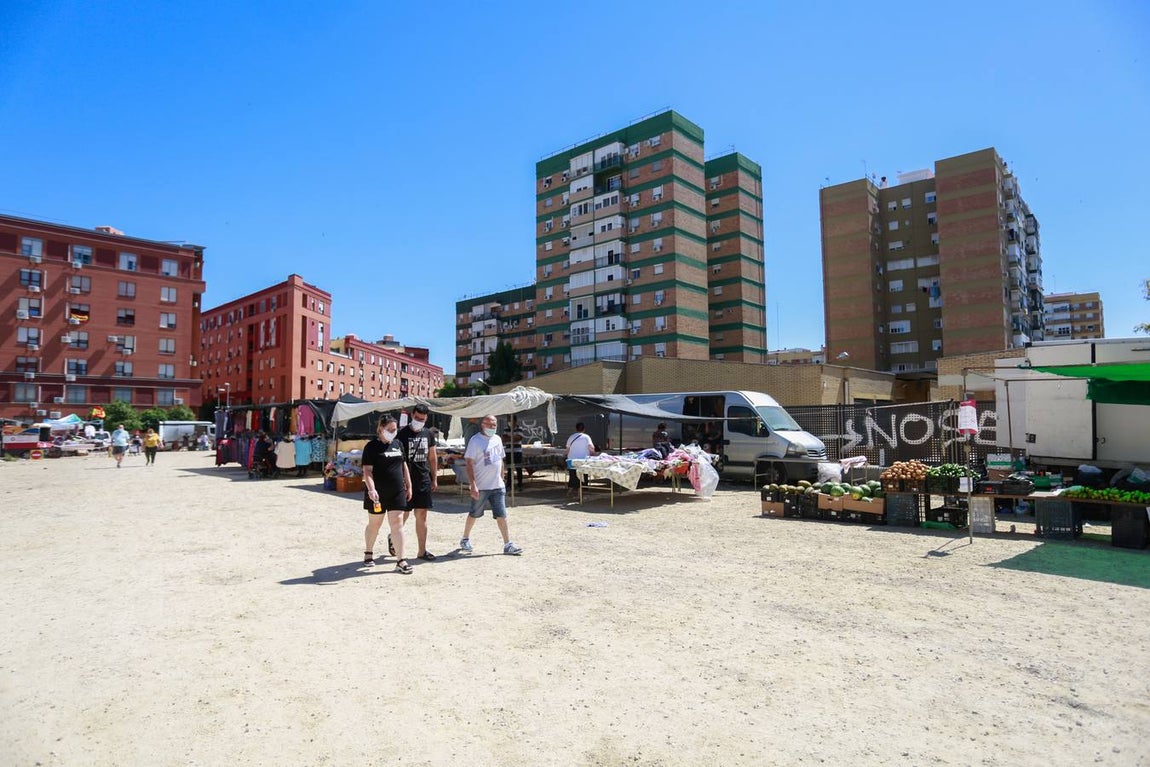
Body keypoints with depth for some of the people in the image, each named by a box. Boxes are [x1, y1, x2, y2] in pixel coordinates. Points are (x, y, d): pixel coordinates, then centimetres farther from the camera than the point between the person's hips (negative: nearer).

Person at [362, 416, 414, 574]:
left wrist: (409, 486, 13)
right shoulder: (372, 447, -6)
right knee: (374, 524, 12)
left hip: (397, 491, 4)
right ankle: (368, 553, 35)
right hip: (378, 493, -4)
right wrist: (371, 489, -24)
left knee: (397, 523, -1)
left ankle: (400, 561, 0)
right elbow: (367, 471, -12)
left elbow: (404, 466, 16)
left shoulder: (398, 444, 10)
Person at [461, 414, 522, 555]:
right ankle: (465, 539, 30)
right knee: (474, 514, 10)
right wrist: (473, 485, -19)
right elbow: (469, 464, -14)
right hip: (480, 487, -5)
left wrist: (502, 479, 16)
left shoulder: (497, 439, 9)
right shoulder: (475, 441, -11)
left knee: (501, 515, 3)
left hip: (498, 486, 5)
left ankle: (508, 545, 6)